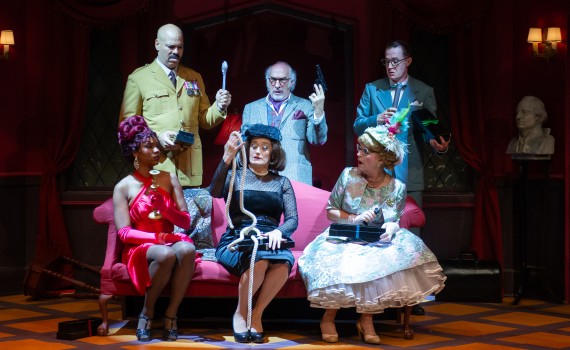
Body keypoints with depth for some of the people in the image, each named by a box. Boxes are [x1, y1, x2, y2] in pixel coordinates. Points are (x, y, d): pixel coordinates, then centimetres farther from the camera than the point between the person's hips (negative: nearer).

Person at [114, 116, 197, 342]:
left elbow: (185, 222, 5)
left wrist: (162, 204, -12)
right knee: (166, 255, -38)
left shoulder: (169, 180, 11)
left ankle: (171, 314, -23)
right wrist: (155, 237, -21)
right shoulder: (123, 187, 3)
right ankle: (147, 312, -14)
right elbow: (124, 232, -6)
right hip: (140, 249, -3)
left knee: (187, 248, -35)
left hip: (170, 243, 3)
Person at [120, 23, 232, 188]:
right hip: (155, 165, -3)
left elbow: (203, 120, 20)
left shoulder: (194, 78, 18)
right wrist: (156, 137, -13)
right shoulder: (138, 78, 5)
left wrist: (219, 107, 0)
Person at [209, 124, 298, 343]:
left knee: (284, 262, -34)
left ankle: (256, 314, -13)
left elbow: (292, 220, 7)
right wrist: (227, 159, -22)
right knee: (259, 259, -37)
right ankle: (240, 313, -11)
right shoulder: (235, 176, 12)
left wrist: (278, 231, -16)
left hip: (270, 241, 2)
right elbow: (215, 192, -11)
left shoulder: (282, 183, 18)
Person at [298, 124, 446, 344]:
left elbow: (394, 221, 1)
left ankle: (366, 319, -12)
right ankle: (328, 317, -9)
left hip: (378, 242, 1)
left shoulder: (397, 188, -1)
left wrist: (389, 230, -23)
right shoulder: (348, 176, -3)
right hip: (345, 239, -1)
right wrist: (354, 218, -15)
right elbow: (330, 211, 2)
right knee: (342, 263, -33)